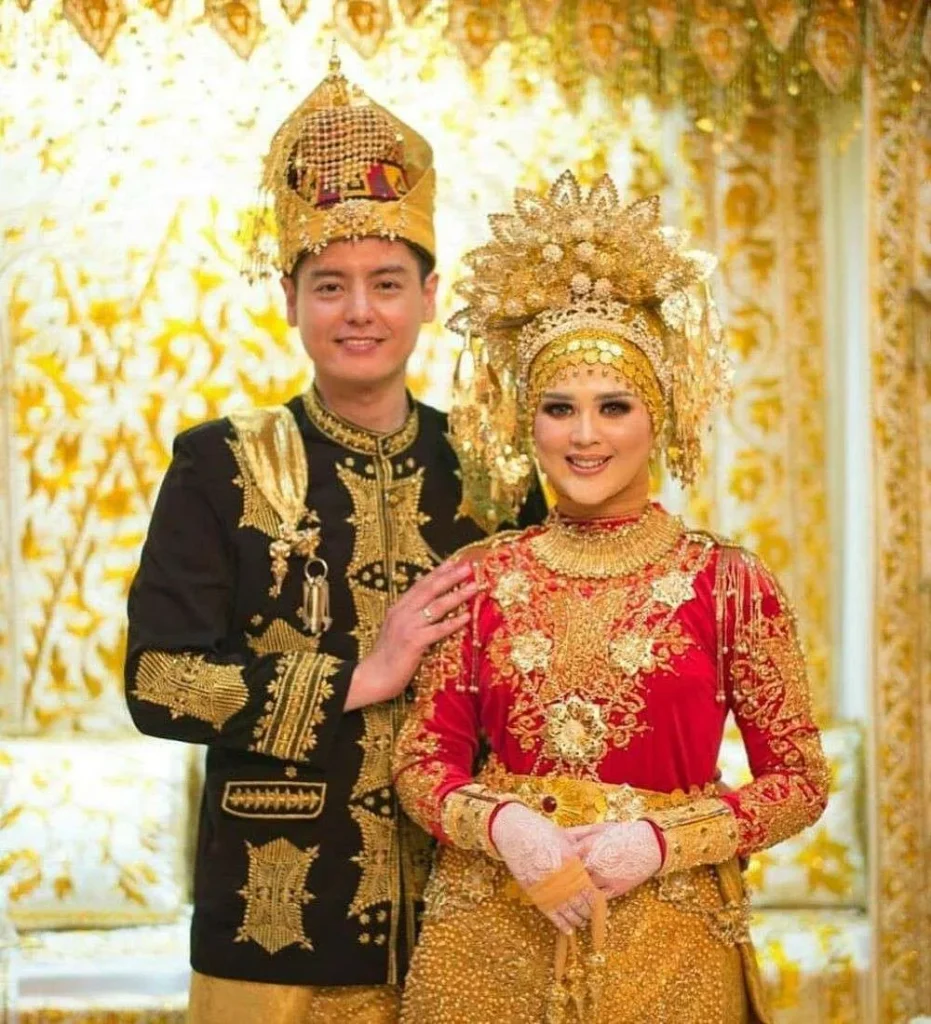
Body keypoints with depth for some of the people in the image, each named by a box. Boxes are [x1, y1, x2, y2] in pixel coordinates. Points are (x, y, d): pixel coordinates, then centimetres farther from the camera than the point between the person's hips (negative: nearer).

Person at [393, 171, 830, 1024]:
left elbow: (800, 779, -1)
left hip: (665, 950, -1)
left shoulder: (731, 584, -3)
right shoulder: (479, 579, 2)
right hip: (488, 943, 2)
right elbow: (424, 760, 5)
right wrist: (504, 825, -14)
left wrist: (657, 841, -13)